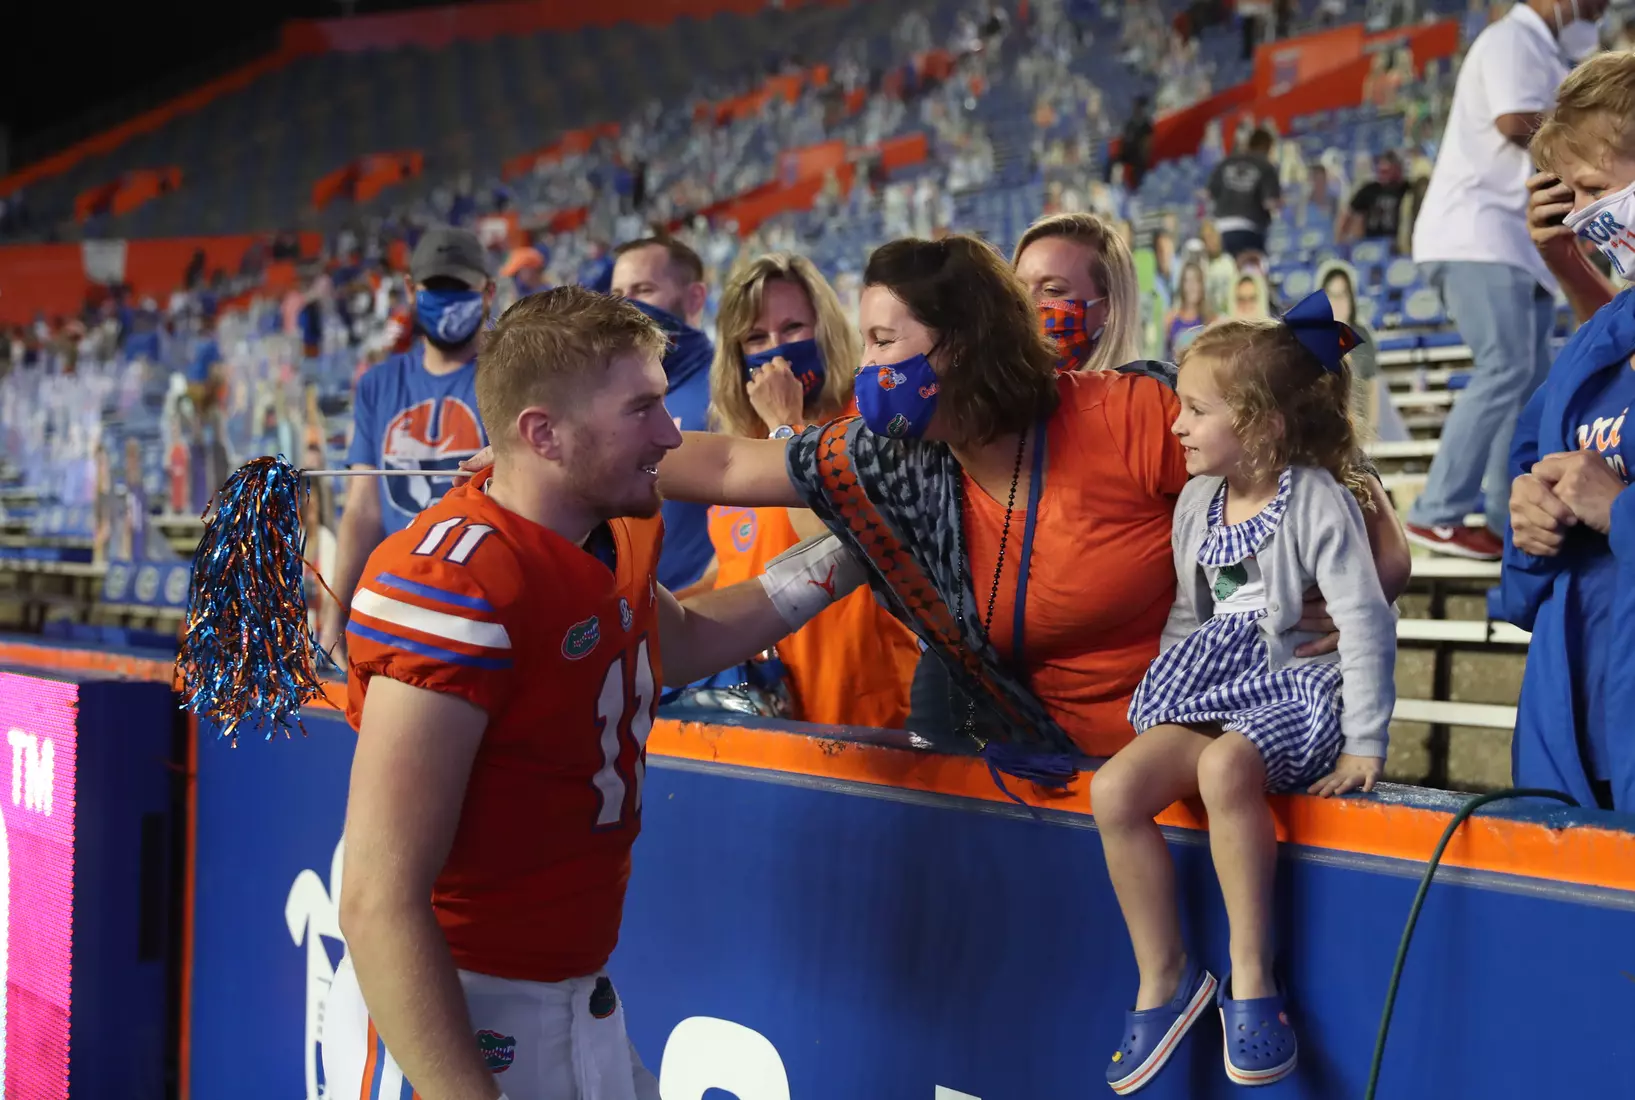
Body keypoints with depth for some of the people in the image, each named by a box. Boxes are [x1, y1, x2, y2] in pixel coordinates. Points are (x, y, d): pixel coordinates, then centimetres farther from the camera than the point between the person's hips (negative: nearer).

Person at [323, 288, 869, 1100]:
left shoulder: (612, 539, 3)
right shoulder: (455, 585, -24)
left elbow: (684, 641, 28)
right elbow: (380, 904, -27)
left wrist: (855, 552, 20)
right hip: (448, 1026, -8)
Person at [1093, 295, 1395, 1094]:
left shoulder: (1318, 499, -11)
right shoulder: (1197, 500, 10)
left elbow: (1366, 622, -14)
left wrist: (1364, 745, -17)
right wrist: (1161, 698, 14)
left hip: (1295, 695, -6)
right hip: (1212, 694, 6)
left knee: (1224, 766, -38)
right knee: (1114, 789, -20)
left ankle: (1250, 977, -26)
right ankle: (1163, 975, -5)